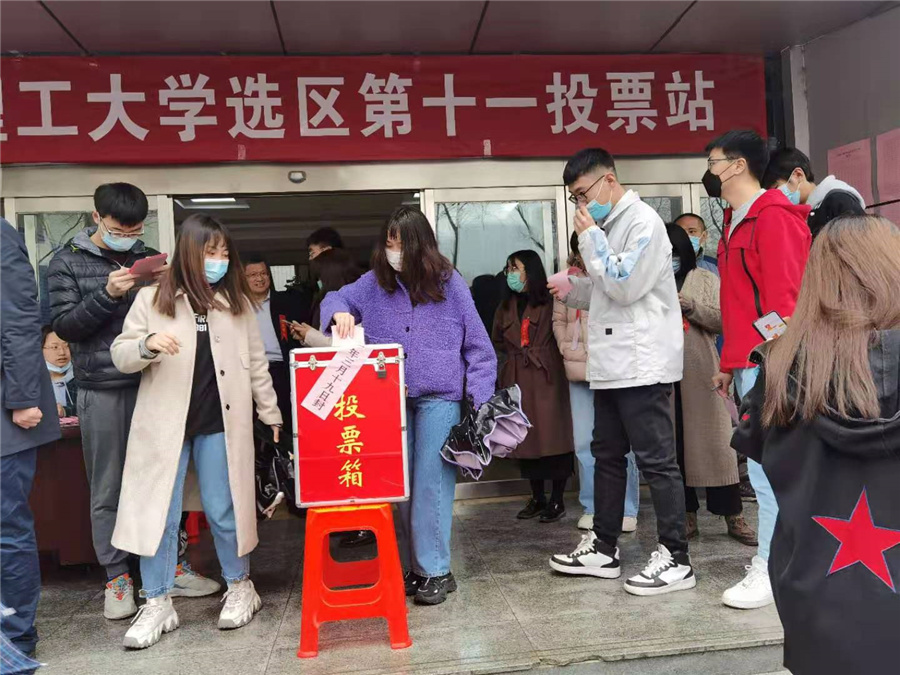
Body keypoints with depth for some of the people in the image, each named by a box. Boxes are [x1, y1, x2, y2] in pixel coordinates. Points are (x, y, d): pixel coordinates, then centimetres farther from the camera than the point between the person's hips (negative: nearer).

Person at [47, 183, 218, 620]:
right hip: (102, 390, -2)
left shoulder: (150, 258, 11)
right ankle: (117, 578, 17)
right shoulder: (68, 263, 4)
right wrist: (107, 295, -17)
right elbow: (63, 325, -3)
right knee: (108, 489, 5)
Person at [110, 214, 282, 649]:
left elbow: (256, 364, 10)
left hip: (219, 425, 0)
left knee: (223, 511, 7)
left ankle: (240, 588, 27)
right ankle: (158, 604, 20)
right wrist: (147, 344, -19)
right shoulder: (152, 299, 1)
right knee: (158, 513, 5)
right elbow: (120, 356, 2)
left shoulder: (238, 303, 6)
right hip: (164, 423, 0)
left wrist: (271, 413, 10)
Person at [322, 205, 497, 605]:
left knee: (431, 486, -2)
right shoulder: (375, 282, 6)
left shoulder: (449, 284, -1)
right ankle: (411, 566, 23)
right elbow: (337, 299, 16)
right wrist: (339, 312, -9)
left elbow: (477, 346, 1)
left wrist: (481, 399, -6)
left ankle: (435, 571, 11)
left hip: (439, 397, -3)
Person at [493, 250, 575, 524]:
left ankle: (557, 500, 10)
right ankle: (537, 498, 20)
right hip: (516, 379, 6)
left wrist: (541, 356, -7)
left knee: (552, 435, -2)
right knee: (525, 437, 8)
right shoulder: (506, 306, 14)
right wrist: (516, 354, 12)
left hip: (546, 377, -6)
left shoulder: (549, 302, -7)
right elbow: (498, 340, 24)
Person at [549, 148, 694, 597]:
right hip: (611, 365, 10)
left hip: (642, 366, -10)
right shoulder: (608, 227, 17)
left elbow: (626, 287, -18)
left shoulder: (643, 222, -9)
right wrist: (572, 288, 7)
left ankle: (676, 560, 7)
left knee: (656, 461, -3)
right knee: (607, 456, 14)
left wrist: (590, 238, -12)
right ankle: (604, 549, 25)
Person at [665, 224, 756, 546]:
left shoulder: (706, 280, 8)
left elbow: (724, 320, -1)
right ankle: (687, 515, 14)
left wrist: (691, 305, -12)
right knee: (673, 445, 4)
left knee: (714, 442, 0)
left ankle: (733, 516, 9)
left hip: (700, 374, -1)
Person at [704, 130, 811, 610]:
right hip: (747, 364, 9)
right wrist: (729, 364, 20)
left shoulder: (773, 215, -10)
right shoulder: (736, 222, 19)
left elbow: (784, 297, -18)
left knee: (768, 466, -5)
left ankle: (771, 571, 4)